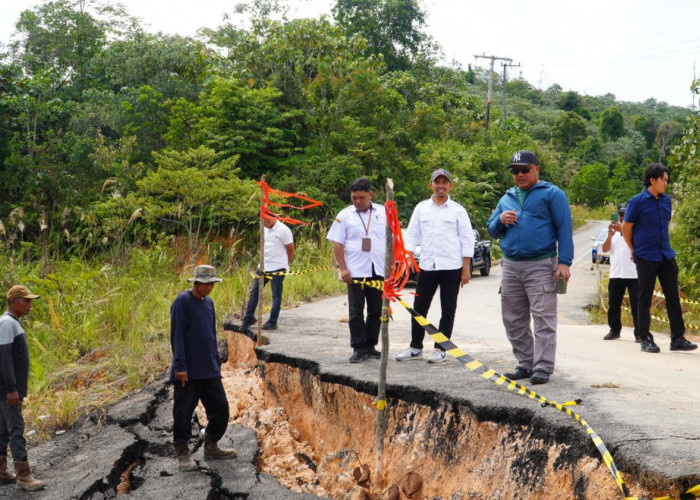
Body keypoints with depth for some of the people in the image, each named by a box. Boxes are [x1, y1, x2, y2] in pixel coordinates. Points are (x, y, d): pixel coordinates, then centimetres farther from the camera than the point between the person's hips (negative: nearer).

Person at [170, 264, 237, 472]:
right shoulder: (182, 302, -10)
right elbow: (177, 335, -14)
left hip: (209, 371, 7)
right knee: (183, 413, 0)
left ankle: (211, 447, 25)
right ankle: (183, 454, 13)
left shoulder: (208, 302, 13)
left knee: (220, 408, 9)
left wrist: (217, 362, 20)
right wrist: (180, 366, -18)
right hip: (187, 373, -7)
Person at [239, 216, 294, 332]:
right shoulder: (265, 229, 9)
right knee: (254, 291, 6)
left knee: (276, 296, 1)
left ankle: (272, 322, 7)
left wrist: (285, 265, 6)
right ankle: (249, 317, 16)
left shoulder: (283, 230, -11)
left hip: (277, 268, -7)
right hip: (263, 266, 7)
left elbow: (290, 250, -4)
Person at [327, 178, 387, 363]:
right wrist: (343, 269, -7)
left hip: (379, 271, 2)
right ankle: (359, 349, 6)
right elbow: (337, 245, 1)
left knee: (376, 311, 9)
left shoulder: (384, 213, 7)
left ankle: (370, 346, 20)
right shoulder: (345, 215, 2)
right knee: (356, 312, 0)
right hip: (356, 272, -2)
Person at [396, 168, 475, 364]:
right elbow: (412, 235, 9)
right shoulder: (421, 208, 9)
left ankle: (441, 349, 10)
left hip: (451, 268, -3)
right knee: (419, 308, 7)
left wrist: (465, 268, -5)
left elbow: (467, 240, 1)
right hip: (426, 267, 3)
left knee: (448, 310, 3)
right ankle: (416, 347, 17)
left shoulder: (457, 210, 1)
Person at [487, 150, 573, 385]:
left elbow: (564, 229, -3)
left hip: (541, 265, -6)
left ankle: (543, 367, -6)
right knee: (514, 320, 8)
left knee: (543, 318, -7)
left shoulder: (552, 194, 2)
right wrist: (500, 220, -1)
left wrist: (564, 262, -12)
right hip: (510, 266, 6)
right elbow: (492, 230, 22)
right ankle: (525, 364, 17)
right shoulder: (507, 198, 19)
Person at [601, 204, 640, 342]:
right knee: (613, 305, 9)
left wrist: (622, 230, -27)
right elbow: (605, 249, 8)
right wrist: (610, 235, -10)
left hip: (634, 274, -5)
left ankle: (639, 334, -5)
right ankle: (614, 330, 21)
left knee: (636, 304, -7)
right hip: (615, 274, 5)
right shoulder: (614, 230, 18)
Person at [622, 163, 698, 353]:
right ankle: (646, 339, 8)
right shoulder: (637, 202, -9)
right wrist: (635, 250, 5)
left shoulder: (666, 200, 9)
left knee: (673, 297, 6)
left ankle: (678, 338, 12)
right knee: (645, 299, 1)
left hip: (666, 256, 6)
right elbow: (626, 227, -3)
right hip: (646, 258, -6)